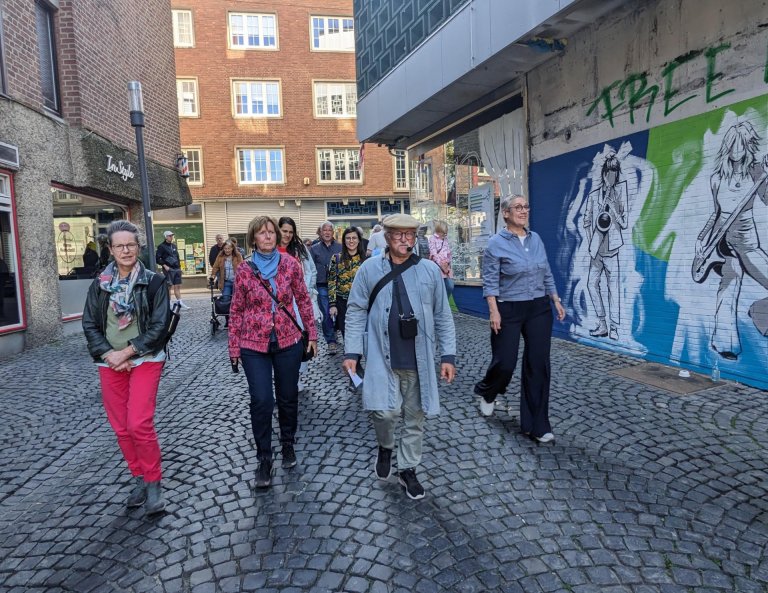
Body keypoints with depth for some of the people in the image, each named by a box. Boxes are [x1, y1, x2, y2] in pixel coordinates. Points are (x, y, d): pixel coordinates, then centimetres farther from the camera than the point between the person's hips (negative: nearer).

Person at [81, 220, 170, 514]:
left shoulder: (153, 282, -5)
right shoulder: (100, 284, 5)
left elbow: (159, 325, -10)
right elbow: (89, 324, 4)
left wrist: (127, 352, -15)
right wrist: (109, 355, -10)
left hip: (145, 360, -4)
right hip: (110, 364, 4)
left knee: (139, 424, -12)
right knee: (121, 428, 10)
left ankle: (153, 483, 7)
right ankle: (139, 478, 28)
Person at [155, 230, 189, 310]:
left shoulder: (174, 245, 15)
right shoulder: (162, 246, -5)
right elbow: (157, 258, -9)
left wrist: (179, 266, 15)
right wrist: (164, 266, -14)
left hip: (177, 269, 6)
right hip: (169, 269, -6)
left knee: (178, 286, 5)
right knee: (169, 287, -2)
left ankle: (179, 302, 8)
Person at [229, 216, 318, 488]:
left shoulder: (291, 265, -2)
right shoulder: (244, 270, -3)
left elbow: (303, 300, 5)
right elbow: (236, 310, 3)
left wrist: (312, 333, 5)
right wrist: (234, 347, 3)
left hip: (288, 342, 1)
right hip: (254, 346, -1)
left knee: (288, 398, 12)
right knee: (261, 401, -5)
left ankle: (288, 445, 36)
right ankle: (264, 458, 14)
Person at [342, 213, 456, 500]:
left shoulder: (430, 270, 3)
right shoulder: (370, 268, 0)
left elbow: (442, 316, 6)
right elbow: (356, 312, 2)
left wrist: (448, 355, 3)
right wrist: (351, 352, -4)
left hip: (418, 359, 2)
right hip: (382, 357, -1)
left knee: (415, 416, 10)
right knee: (385, 411, -9)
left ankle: (408, 469, 32)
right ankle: (385, 447, 27)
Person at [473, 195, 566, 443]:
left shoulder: (536, 239, 8)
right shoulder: (496, 243, -7)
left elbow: (547, 274, 15)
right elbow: (490, 282, -9)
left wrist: (556, 301, 10)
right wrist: (494, 311, -17)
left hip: (539, 309, 5)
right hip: (509, 310, -4)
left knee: (538, 365, 4)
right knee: (505, 363, 2)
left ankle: (536, 426, 14)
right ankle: (486, 393, 38)